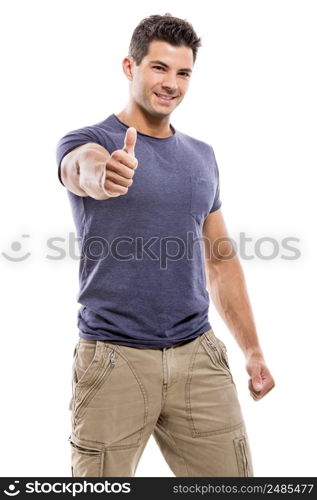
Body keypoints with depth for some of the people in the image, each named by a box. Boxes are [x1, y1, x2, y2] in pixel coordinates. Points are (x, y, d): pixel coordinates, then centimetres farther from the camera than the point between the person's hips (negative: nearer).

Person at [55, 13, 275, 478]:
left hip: (199, 357, 4)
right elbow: (84, 168, -29)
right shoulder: (86, 141, -3)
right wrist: (102, 175, -53)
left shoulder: (202, 157, 13)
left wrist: (253, 351, 14)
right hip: (114, 360, -4)